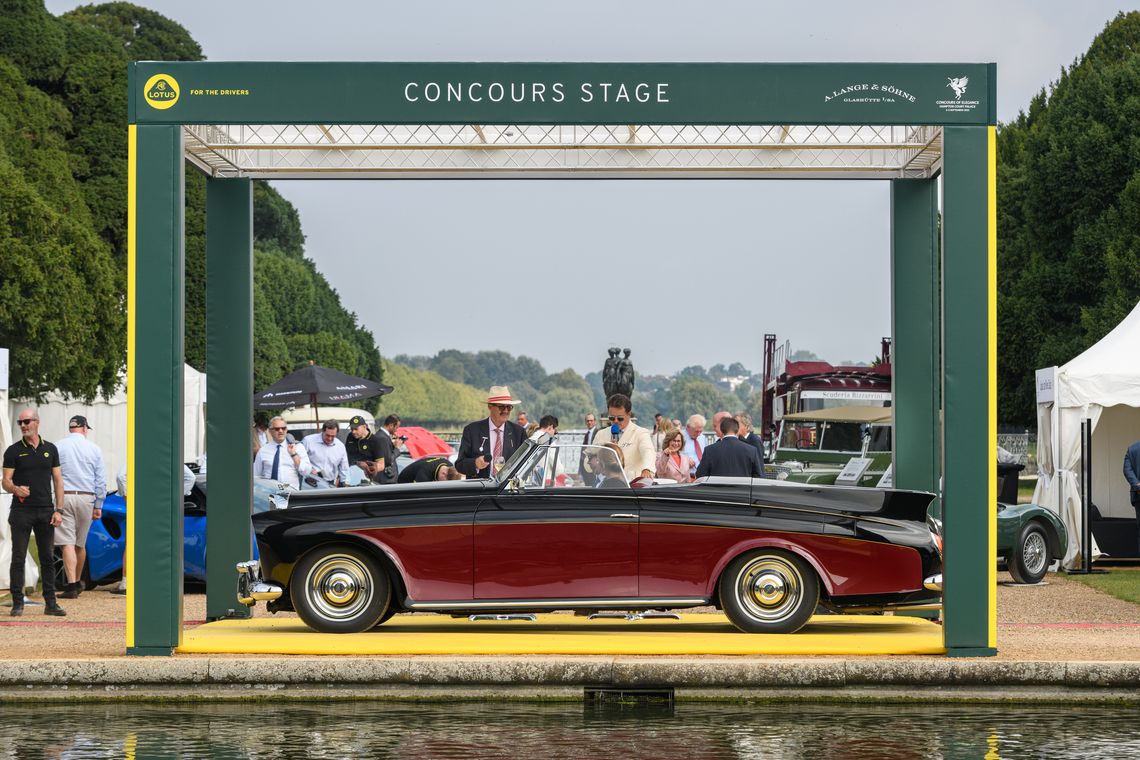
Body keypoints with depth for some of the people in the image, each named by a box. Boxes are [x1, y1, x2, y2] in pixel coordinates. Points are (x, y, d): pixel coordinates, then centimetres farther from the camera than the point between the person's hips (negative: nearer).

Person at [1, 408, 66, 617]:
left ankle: (50, 603, 8)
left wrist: (58, 510, 2)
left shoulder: (50, 449, 9)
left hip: (46, 511, 2)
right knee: (18, 558, -2)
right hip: (21, 511, -2)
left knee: (48, 558, 4)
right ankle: (17, 603, 2)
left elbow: (57, 480, 10)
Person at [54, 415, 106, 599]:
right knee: (81, 543, 15)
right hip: (86, 498, 3)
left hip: (65, 497, -3)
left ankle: (71, 585, -18)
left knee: (67, 543, -8)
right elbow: (101, 480, 7)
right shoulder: (94, 449, 6)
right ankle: (77, 582, 29)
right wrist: (98, 506, 13)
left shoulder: (58, 447, 1)